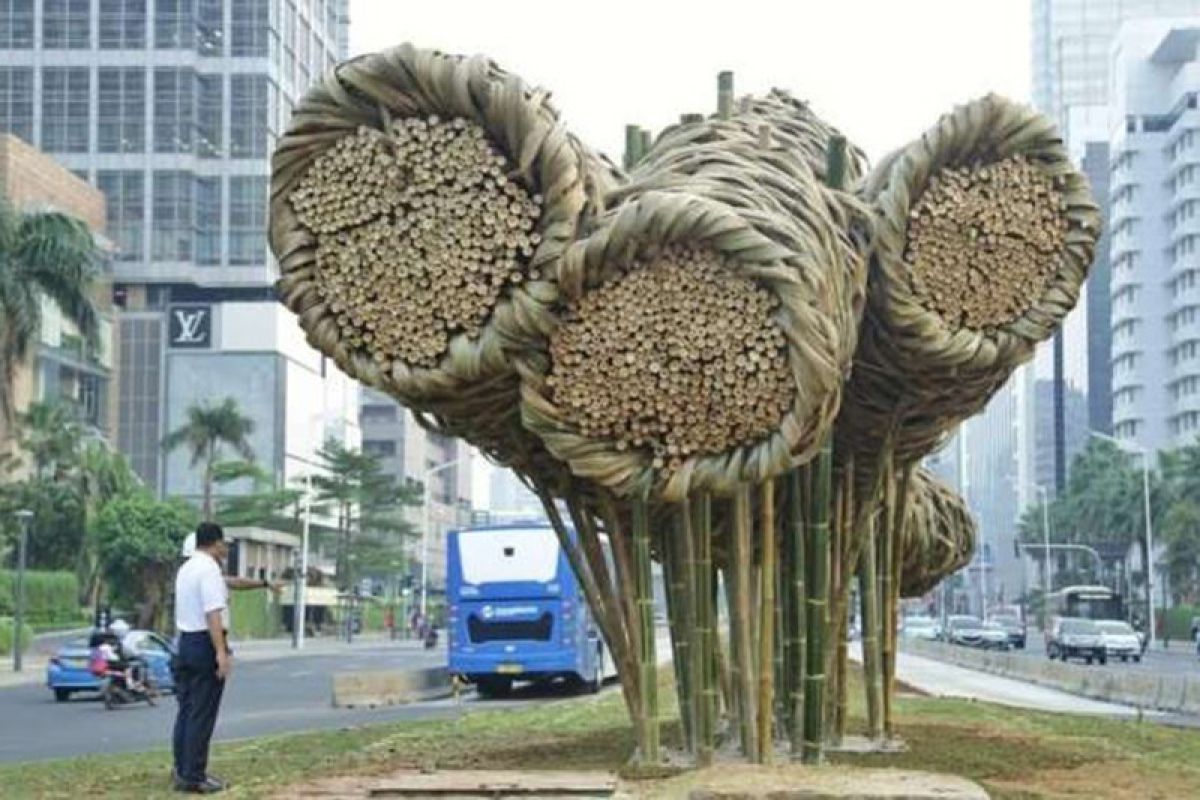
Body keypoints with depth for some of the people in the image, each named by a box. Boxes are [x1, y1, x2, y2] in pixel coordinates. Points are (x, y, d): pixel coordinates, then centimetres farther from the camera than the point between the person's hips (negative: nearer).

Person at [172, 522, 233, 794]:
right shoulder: (210, 569, -14)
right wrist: (221, 652, -27)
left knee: (186, 710, 13)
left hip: (185, 641, 9)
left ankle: (182, 772, 16)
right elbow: (213, 614, -23)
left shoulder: (186, 568, 15)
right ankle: (194, 777, -3)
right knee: (202, 715, -4)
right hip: (206, 644, -9)